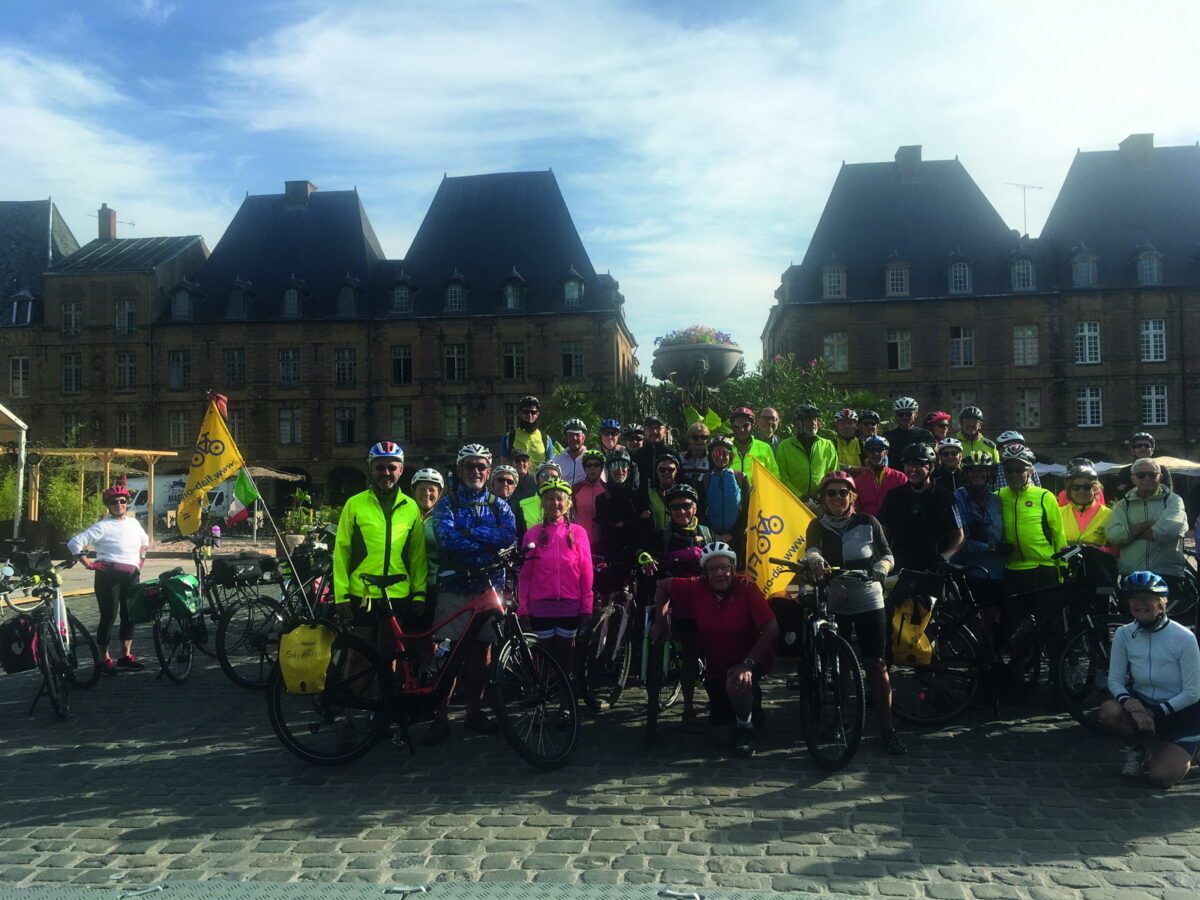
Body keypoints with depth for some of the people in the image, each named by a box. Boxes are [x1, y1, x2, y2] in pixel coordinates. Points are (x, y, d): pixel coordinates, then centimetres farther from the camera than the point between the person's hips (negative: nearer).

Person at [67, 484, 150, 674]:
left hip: (132, 575, 6)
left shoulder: (133, 523, 13)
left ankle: (125, 656, 18)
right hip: (109, 575, -6)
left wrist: (141, 558, 21)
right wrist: (89, 564, -12)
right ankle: (104, 659, 7)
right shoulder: (103, 526, -6)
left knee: (129, 615, 8)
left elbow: (145, 541, 34)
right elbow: (74, 543, -11)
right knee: (109, 616, -3)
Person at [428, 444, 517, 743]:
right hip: (455, 586, -2)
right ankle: (441, 716, 4)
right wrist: (490, 542, -11)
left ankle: (474, 710, 21)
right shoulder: (447, 503, 5)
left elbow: (510, 536, -9)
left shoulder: (498, 505, 11)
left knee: (481, 650, 9)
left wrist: (470, 532, -14)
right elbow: (448, 538, -13)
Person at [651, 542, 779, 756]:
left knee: (736, 682, -38)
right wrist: (660, 621, -1)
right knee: (722, 738, 3)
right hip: (716, 668, 3)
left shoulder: (746, 588, -21)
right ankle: (747, 699, 34)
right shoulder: (696, 588, -14)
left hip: (749, 661, -3)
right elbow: (663, 585, 3)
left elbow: (772, 629, -24)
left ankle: (746, 728, -6)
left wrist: (748, 663, -30)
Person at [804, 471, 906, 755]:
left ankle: (887, 729, 8)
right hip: (833, 605, 1)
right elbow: (811, 549, -19)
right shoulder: (818, 526, 0)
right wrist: (815, 560, -42)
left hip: (869, 604, -1)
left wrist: (880, 568, -20)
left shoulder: (867, 523, -2)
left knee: (876, 665, -2)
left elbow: (887, 554, 2)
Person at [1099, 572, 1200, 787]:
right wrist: (1128, 701, -28)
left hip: (1179, 714, -3)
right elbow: (1115, 680, -7)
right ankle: (1140, 748, 3)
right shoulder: (1124, 634, -8)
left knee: (1161, 777, -15)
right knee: (1109, 711, -31)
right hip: (1141, 704, 3)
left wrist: (1156, 712, -23)